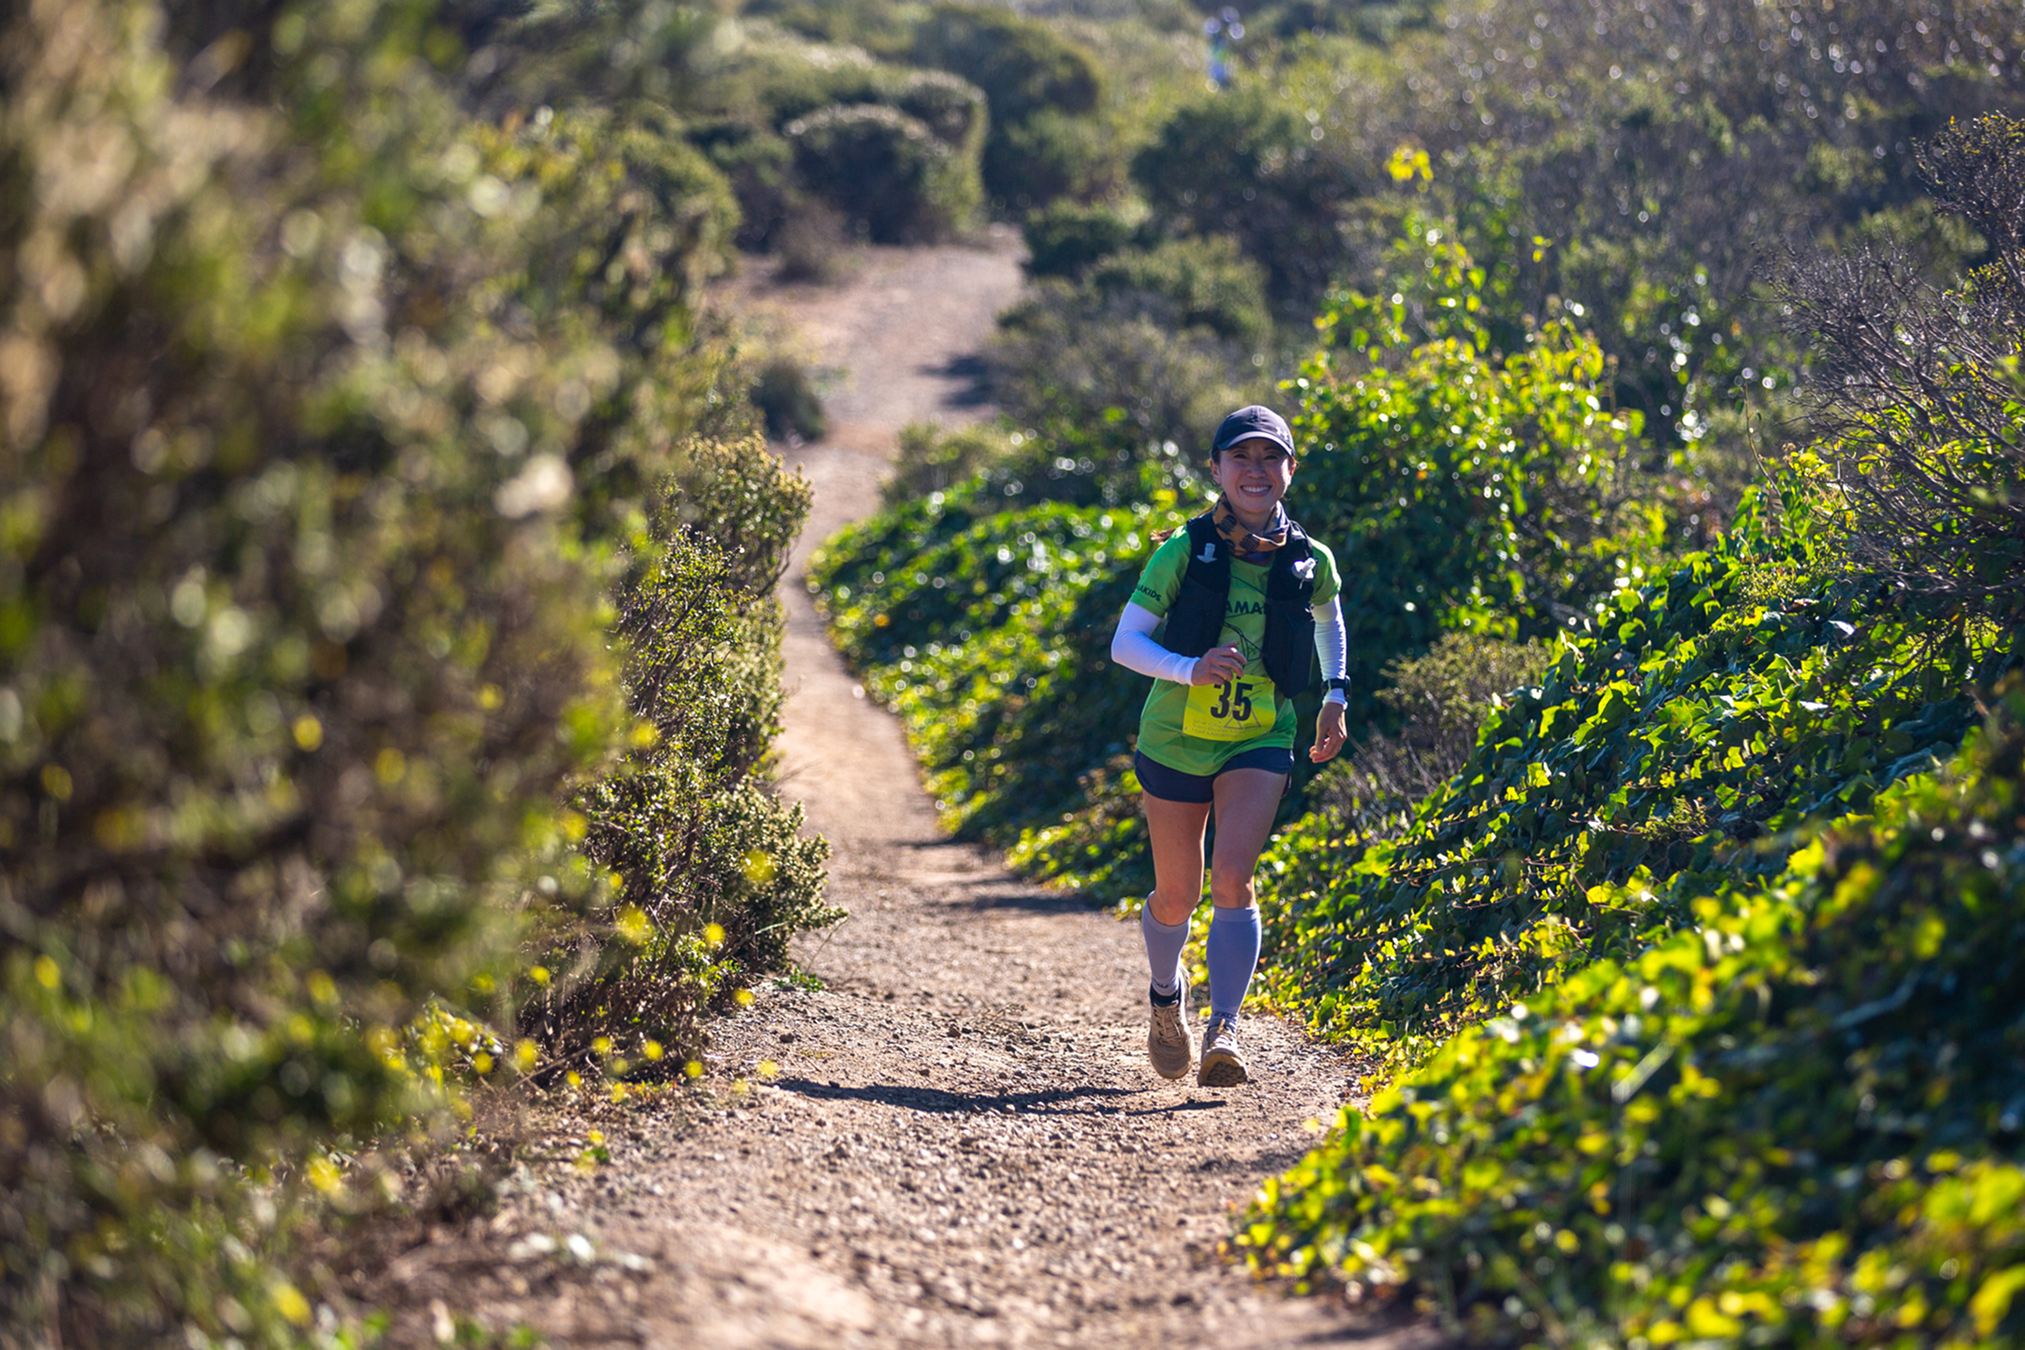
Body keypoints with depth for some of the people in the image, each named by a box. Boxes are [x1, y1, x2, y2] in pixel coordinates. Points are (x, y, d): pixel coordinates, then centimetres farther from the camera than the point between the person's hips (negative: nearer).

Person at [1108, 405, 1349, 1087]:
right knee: (1177, 895, 11)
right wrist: (1190, 669, -30)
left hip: (1260, 742, 0)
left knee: (1233, 880, -20)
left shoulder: (1309, 561, -3)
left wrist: (1335, 697, 14)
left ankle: (1225, 1030, -21)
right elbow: (1125, 642, -13)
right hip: (1178, 738, 0)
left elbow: (1328, 618, 22)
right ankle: (1167, 996, 40)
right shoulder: (1185, 553, -11)